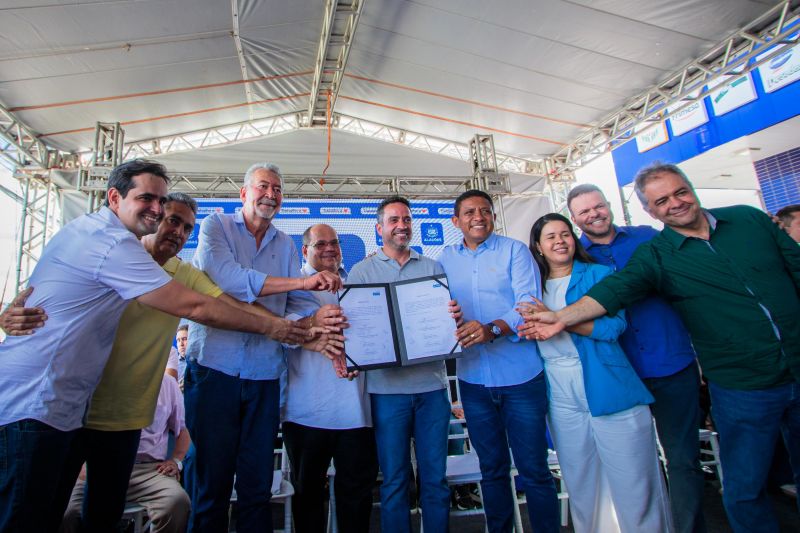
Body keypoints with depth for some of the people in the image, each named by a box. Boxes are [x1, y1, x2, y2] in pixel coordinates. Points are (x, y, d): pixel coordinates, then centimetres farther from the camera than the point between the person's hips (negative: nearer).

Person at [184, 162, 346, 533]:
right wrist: (302, 281, -19)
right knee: (212, 480, 7)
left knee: (257, 482, 12)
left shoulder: (285, 245, 13)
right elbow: (226, 277, -17)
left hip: (264, 374, 4)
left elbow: (299, 303, 5)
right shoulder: (216, 225, 2)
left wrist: (316, 317, -18)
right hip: (214, 366, -3)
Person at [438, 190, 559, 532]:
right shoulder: (446, 260, 8)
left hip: (521, 375, -3)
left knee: (534, 470, 7)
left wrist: (493, 329, -29)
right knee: (492, 469, 18)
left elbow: (529, 304, -13)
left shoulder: (514, 250, -2)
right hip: (473, 379, 3)